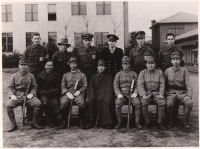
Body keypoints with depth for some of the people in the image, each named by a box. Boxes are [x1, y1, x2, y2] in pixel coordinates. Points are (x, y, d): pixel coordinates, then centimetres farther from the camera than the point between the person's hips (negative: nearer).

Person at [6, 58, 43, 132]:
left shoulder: (31, 76, 13)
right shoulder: (14, 76, 12)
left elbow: (34, 87, 10)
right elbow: (10, 87, 7)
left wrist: (31, 93, -9)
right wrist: (12, 95, -11)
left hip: (28, 96, 0)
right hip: (17, 96, 0)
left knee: (38, 103, -27)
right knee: (8, 105, -28)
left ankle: (34, 123, -10)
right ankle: (13, 124, -11)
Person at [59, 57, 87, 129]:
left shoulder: (82, 75, 17)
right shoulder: (65, 75, 22)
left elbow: (85, 86, 9)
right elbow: (63, 86, 12)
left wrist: (79, 91, -10)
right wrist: (67, 93, -7)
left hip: (78, 93, -1)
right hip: (68, 93, 2)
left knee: (82, 104, -34)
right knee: (63, 103, -31)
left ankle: (81, 122, -13)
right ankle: (64, 121, -8)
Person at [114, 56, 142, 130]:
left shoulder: (134, 74, 14)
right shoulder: (118, 74, 15)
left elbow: (137, 85, 7)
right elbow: (115, 86, 6)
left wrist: (135, 93, -11)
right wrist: (118, 93, -11)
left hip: (132, 94, 0)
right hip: (122, 94, 0)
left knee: (138, 103, -28)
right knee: (117, 104, -29)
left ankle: (137, 122, -14)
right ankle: (119, 122, -13)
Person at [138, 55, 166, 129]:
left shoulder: (159, 72, 9)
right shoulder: (142, 73, 5)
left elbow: (162, 85, 4)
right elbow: (140, 85, -4)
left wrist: (161, 94, -12)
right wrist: (143, 95, -20)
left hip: (157, 93, 1)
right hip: (146, 93, -1)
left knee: (163, 102, -27)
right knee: (143, 103, -30)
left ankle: (159, 122, -11)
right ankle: (147, 122, -13)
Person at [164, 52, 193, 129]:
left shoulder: (184, 70, 4)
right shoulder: (167, 71, 5)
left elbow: (188, 84, 0)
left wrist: (189, 95, -12)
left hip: (182, 92, 1)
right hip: (171, 92, 0)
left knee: (190, 103, -27)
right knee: (169, 104, -30)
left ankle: (185, 121, -4)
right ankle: (170, 121, -5)